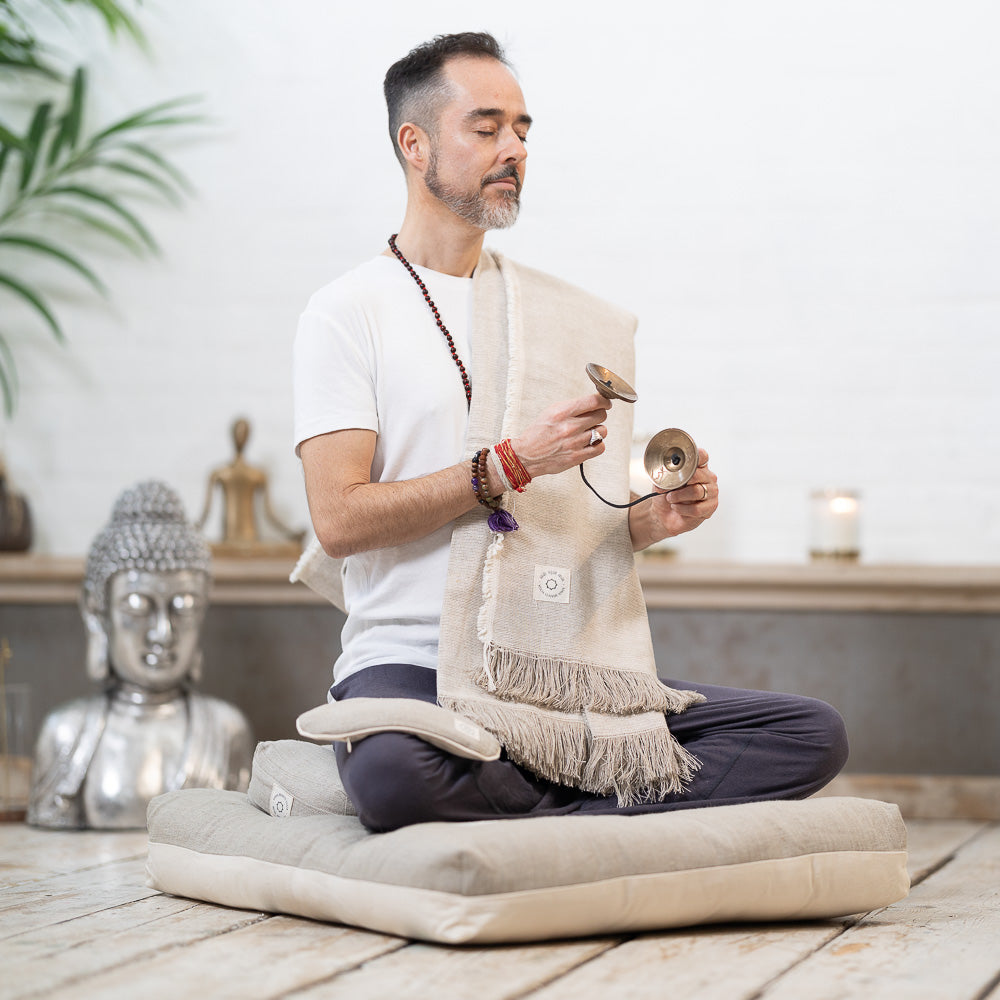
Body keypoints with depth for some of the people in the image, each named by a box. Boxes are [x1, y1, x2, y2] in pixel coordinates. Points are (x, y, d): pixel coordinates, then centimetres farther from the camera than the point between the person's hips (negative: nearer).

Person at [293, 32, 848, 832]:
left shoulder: (581, 322, 18)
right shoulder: (348, 312, 1)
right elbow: (339, 519, -10)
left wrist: (658, 516, -1)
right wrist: (511, 465, -16)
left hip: (568, 676, 5)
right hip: (409, 662, -4)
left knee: (816, 735, -12)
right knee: (394, 774, -40)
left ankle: (561, 814, -15)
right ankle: (612, 803, -13)